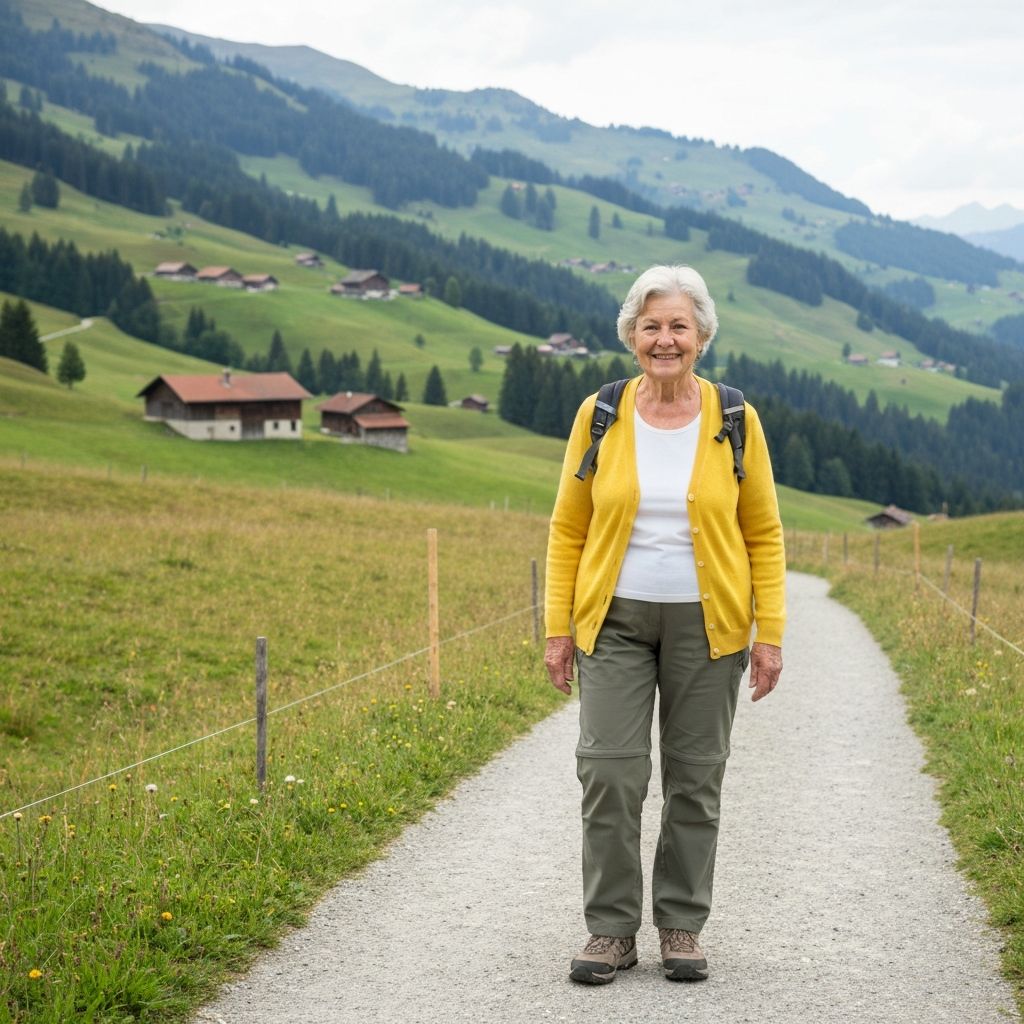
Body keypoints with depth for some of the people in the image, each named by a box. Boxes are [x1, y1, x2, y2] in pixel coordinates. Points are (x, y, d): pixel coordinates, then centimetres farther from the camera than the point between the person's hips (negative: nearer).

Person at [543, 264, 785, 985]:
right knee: (610, 772, -5)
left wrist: (769, 634, -4)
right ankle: (612, 930, 7)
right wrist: (559, 629, 0)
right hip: (616, 620, 0)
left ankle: (682, 929, 19)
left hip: (705, 625, 0)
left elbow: (764, 535, 3)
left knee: (696, 778, 6)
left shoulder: (735, 422, -1)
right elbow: (569, 529, 5)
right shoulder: (599, 416, 1)